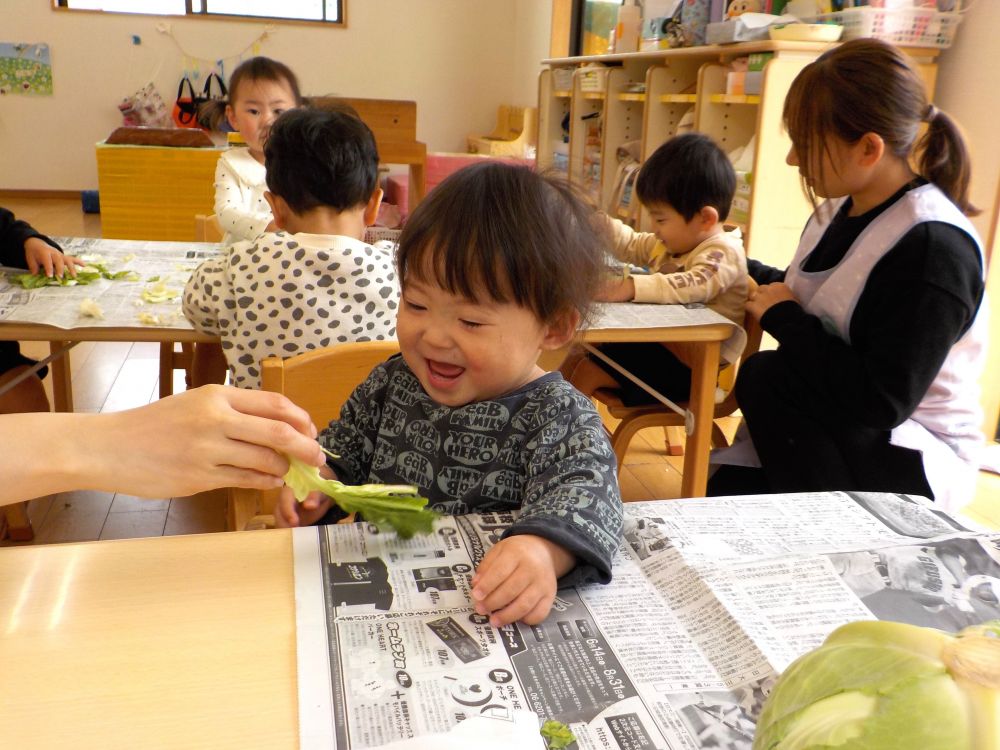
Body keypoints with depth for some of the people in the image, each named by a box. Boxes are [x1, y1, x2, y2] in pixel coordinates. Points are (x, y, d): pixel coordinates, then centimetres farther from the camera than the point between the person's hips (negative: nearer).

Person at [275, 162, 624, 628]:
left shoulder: (559, 419, -13)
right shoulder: (393, 383, 3)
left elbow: (584, 490, -30)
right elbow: (345, 446, 18)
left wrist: (543, 550, -51)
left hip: (487, 619, -2)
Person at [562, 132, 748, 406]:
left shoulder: (722, 252, -19)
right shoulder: (671, 242, 11)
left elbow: (694, 286, -39)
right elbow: (632, 245, 27)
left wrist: (632, 288, -47)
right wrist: (601, 224, 9)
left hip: (687, 363, -10)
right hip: (658, 342, 10)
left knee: (587, 372, -14)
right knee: (574, 360, 10)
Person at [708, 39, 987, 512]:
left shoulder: (934, 245, -23)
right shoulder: (842, 208, 2)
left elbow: (882, 401, -29)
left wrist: (780, 317, -20)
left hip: (915, 457, -6)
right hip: (829, 427, 6)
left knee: (767, 377, -26)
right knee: (722, 501, -13)